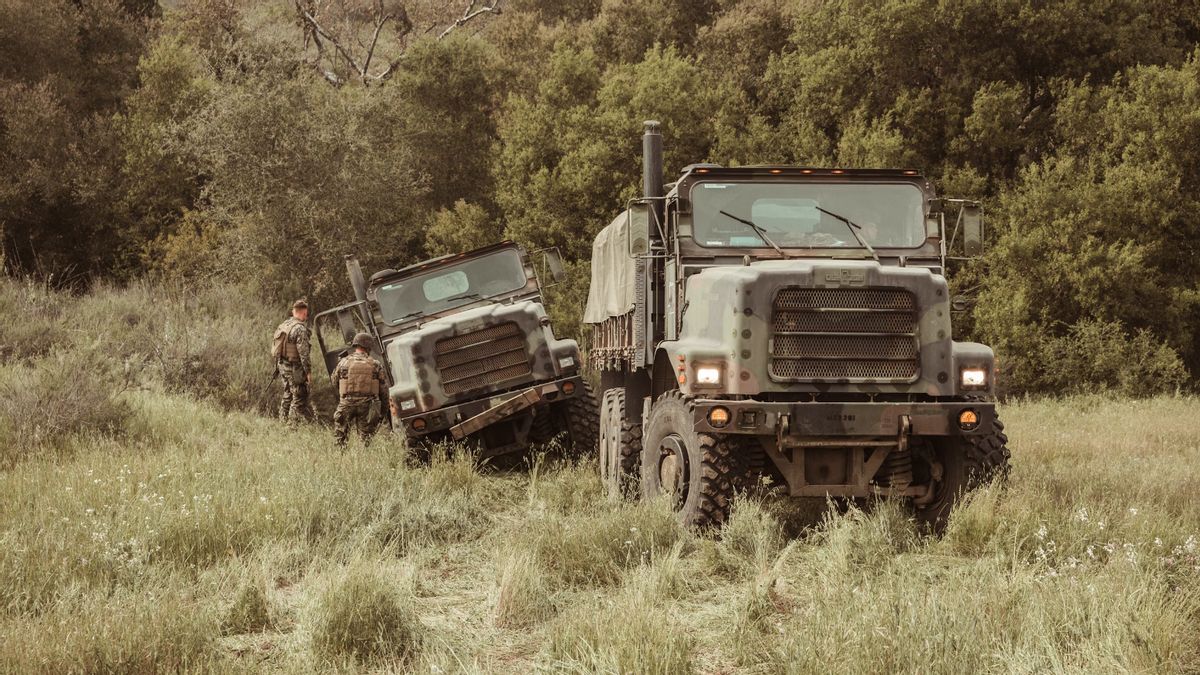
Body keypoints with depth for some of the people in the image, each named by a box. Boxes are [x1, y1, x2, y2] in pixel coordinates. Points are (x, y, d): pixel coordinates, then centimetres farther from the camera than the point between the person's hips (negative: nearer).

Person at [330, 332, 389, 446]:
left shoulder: (344, 362, -1)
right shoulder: (375, 365, 0)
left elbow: (333, 381, 10)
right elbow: (383, 390, 3)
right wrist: (383, 411, 13)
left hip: (346, 403, 0)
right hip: (366, 405, 0)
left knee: (340, 435, 12)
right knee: (366, 435, 11)